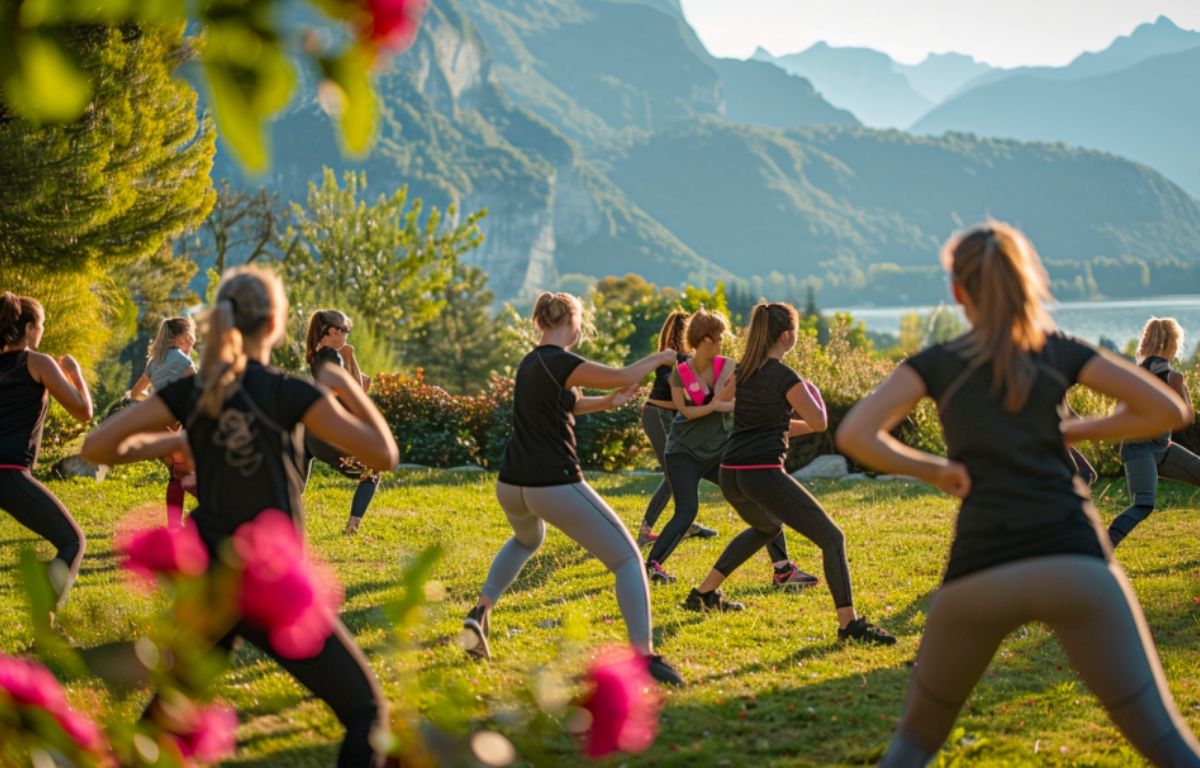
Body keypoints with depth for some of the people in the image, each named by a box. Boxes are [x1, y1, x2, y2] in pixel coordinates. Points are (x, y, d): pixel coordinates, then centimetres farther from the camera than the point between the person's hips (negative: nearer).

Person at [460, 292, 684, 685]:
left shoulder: (530, 363, 14)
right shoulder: (559, 362, -12)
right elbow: (624, 376, -12)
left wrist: (606, 402, 21)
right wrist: (660, 357, 5)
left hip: (512, 486, 8)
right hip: (555, 486, -8)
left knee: (526, 540, 40)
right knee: (626, 558, -1)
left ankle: (480, 612, 26)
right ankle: (645, 655, -15)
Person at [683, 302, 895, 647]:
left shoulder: (741, 370, 13)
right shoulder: (785, 377, -9)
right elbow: (819, 423, -6)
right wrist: (814, 392, 11)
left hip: (730, 475, 8)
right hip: (763, 473, -8)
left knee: (767, 527, 37)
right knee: (832, 538, -5)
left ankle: (704, 593, 38)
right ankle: (849, 623, -16)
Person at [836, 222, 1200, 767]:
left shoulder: (937, 363, 10)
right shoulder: (1060, 353, 13)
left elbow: (854, 436, -3)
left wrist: (934, 470, 9)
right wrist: (1073, 433, 19)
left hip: (980, 573, 0)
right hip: (1070, 558, 0)